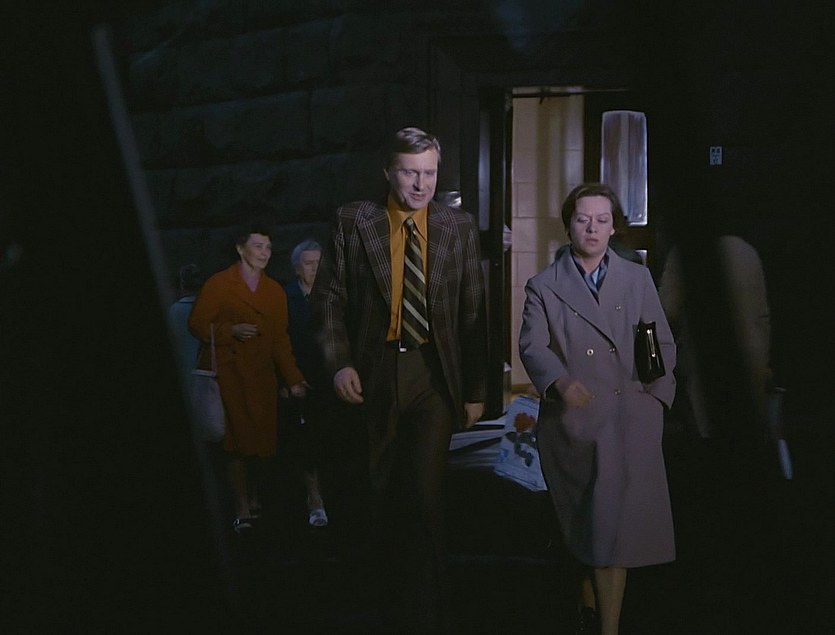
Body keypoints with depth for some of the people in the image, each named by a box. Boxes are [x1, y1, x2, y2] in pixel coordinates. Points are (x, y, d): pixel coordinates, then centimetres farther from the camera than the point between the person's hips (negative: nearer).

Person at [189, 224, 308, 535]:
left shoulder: (275, 291, 15)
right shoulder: (218, 285, 1)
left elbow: (280, 339, 13)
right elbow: (197, 324, -2)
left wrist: (294, 379, 5)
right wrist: (231, 331, -17)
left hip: (261, 377, 4)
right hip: (227, 373, -4)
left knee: (259, 441, 5)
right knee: (238, 442, -9)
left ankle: (253, 499, 25)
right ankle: (242, 509, -4)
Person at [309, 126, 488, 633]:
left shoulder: (459, 227, 3)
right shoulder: (353, 222, 1)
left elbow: (474, 312, 4)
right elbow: (329, 297, 2)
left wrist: (476, 390, 3)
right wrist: (340, 363, -11)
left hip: (434, 371, -1)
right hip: (375, 374, 1)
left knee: (427, 494, -8)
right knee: (385, 494, 11)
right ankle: (397, 581, 30)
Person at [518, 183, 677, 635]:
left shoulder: (638, 279, 14)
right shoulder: (544, 287, 9)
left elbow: (664, 344, 14)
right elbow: (532, 344, -3)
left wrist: (655, 397, 1)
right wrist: (561, 381, -22)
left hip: (630, 422, 0)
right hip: (573, 422, 0)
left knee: (615, 525, -8)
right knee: (580, 526, 4)